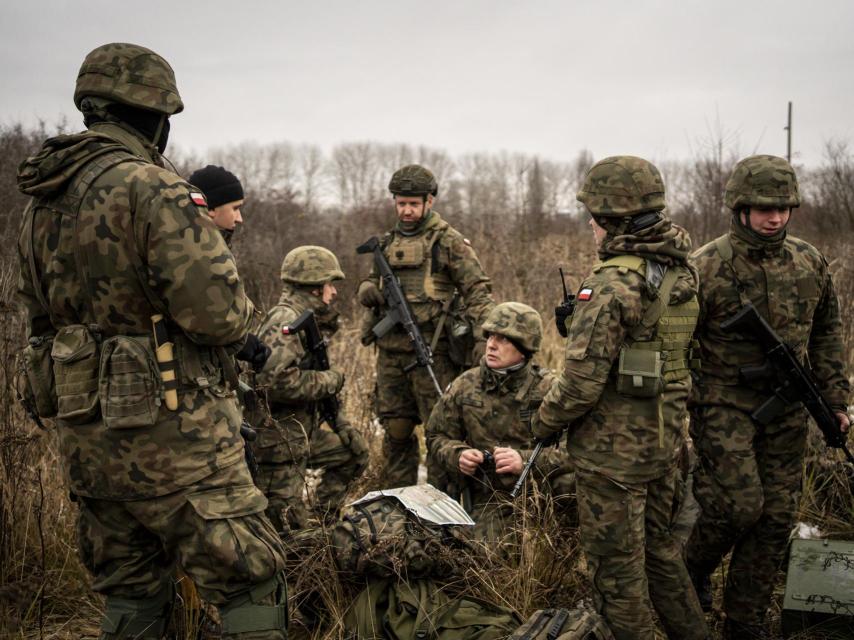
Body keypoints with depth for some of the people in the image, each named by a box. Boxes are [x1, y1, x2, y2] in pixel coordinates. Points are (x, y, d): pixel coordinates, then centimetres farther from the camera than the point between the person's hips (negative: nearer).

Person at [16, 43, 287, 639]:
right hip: (171, 434, -8)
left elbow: (40, 321, 20)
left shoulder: (40, 204, 11)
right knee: (252, 585, 0)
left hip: (85, 438, 8)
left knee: (131, 592, 20)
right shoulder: (153, 189, -15)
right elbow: (217, 314, -21)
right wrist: (239, 315, 1)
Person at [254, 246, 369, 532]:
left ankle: (322, 518, 23)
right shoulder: (285, 321, -20)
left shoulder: (305, 319, 10)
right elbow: (275, 380, -33)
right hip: (277, 440, -9)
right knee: (289, 525, -3)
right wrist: (329, 380, -20)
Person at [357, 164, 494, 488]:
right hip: (391, 352, 6)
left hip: (431, 352, -6)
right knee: (395, 431, 12)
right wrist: (367, 289, 1)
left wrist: (482, 336, -21)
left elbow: (477, 289, -8)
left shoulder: (448, 241, -4)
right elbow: (370, 279, 26)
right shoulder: (387, 242, 14)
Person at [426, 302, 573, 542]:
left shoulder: (548, 389, -8)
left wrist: (526, 461, -28)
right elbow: (437, 436, 11)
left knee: (571, 480, -30)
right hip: (490, 500, 0)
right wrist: (458, 455, -11)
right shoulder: (464, 386, 2)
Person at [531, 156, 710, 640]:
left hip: (613, 450, -8)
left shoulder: (614, 284, -21)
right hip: (666, 440, 8)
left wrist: (545, 421, -5)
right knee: (661, 547, 24)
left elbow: (583, 380, -22)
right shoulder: (682, 273, 4)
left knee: (617, 565, 6)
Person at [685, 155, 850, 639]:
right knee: (740, 503, -15)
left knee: (776, 517, 7)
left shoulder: (810, 263, 4)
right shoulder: (706, 267, -10)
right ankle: (694, 567, 17)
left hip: (787, 410, 5)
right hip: (724, 404, -5)